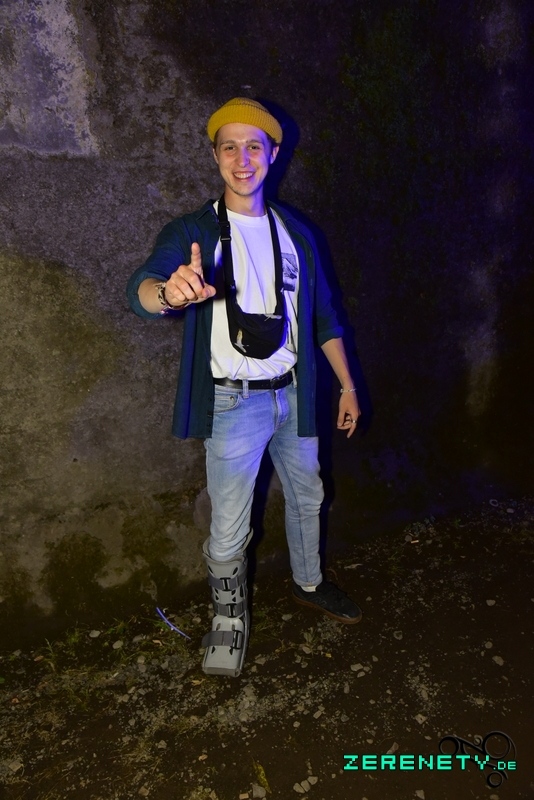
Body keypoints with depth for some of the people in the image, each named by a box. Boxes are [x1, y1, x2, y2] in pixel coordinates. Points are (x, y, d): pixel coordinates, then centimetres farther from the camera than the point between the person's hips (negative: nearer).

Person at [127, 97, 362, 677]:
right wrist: (168, 291, -49)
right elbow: (141, 286, -24)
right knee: (228, 531, -2)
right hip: (234, 401, -4)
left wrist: (347, 386, 9)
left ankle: (308, 584, 44)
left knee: (306, 497, 19)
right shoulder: (192, 232, -6)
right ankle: (228, 620, 25)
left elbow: (322, 314, 12)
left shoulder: (294, 233, 8)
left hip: (292, 393, 5)